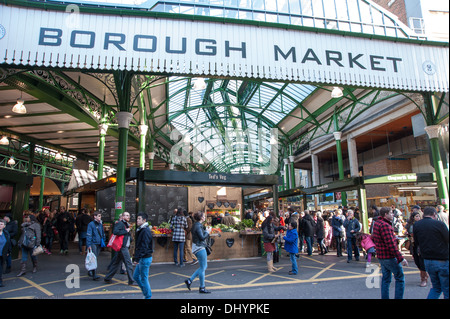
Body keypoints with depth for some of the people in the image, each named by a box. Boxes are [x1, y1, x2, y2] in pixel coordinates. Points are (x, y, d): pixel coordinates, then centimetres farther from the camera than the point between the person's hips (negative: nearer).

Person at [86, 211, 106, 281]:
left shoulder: (101, 225, 12)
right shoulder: (91, 224, -7)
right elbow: (88, 235, -10)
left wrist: (103, 242, 13)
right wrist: (88, 245, -15)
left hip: (99, 244, 6)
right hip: (93, 243, -6)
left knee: (96, 258, 12)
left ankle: (91, 271, 28)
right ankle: (94, 275, -10)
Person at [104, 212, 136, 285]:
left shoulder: (127, 224, 21)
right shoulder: (120, 223, -9)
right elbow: (115, 232, -25)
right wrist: (126, 231, -18)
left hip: (125, 247, 10)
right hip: (123, 247, -10)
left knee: (117, 263, 15)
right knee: (128, 263, -6)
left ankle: (107, 278, 23)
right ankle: (131, 281, 1)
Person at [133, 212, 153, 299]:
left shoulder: (145, 231, -19)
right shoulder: (140, 230, 13)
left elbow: (144, 247, -23)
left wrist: (137, 258, -23)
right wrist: (135, 257, 17)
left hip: (145, 258, -10)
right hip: (142, 259, 10)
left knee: (144, 278, 1)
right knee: (135, 276, 17)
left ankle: (148, 296, 15)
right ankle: (146, 292, 28)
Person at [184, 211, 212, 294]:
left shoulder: (197, 225, 14)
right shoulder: (198, 226, -17)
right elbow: (202, 237, -22)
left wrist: (206, 231, 8)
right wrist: (208, 232, -9)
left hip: (198, 248, 10)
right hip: (199, 248, -10)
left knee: (204, 267, 16)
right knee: (203, 268, -1)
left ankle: (189, 280, 18)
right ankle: (202, 288, 10)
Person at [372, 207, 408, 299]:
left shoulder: (377, 223, 10)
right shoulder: (385, 225, -21)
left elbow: (373, 238, 20)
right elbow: (391, 244, -24)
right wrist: (401, 258, -22)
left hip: (381, 256, 9)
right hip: (390, 257, -9)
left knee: (385, 278, 15)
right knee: (400, 278, 5)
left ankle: (384, 297, 20)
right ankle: (398, 297, 8)